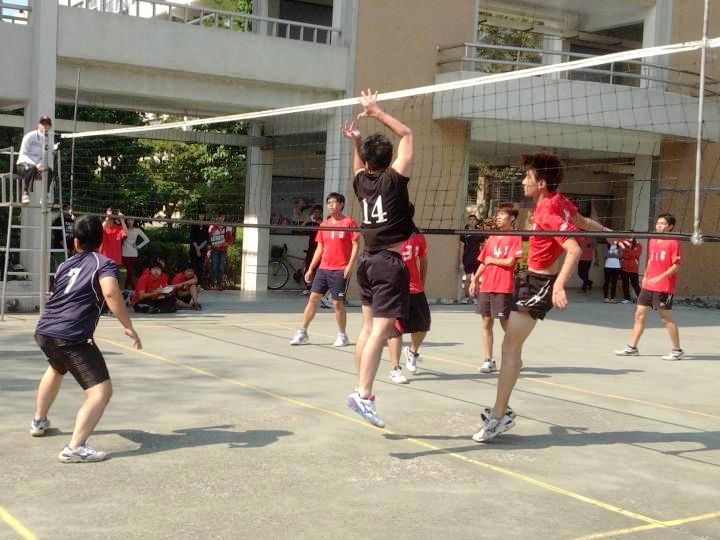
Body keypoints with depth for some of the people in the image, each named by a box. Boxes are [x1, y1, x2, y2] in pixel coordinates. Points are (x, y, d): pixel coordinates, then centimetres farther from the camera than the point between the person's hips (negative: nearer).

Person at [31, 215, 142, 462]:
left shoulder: (65, 265, 20)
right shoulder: (104, 264, -1)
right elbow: (111, 293, -21)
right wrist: (128, 327, -17)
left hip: (43, 331, 8)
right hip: (71, 337, -8)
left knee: (56, 369, 39)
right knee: (101, 391, -9)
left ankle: (39, 421, 55)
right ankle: (75, 448, -26)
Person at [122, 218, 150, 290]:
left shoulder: (137, 230, 4)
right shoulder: (124, 229, 4)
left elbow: (147, 240, 7)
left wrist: (138, 247, 1)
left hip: (133, 254, 1)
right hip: (125, 254, -1)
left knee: (130, 273, 4)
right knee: (131, 272, -3)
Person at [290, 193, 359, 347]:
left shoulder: (349, 222, -3)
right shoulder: (324, 225, 13)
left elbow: (355, 245, -6)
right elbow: (319, 249, 16)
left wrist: (350, 265, -16)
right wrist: (310, 269, 12)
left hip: (340, 270, -5)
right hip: (323, 269, 5)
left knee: (338, 302, -2)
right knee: (313, 298, 2)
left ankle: (342, 336, 12)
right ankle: (302, 333, 7)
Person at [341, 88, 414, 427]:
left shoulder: (362, 181, 7)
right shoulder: (393, 178, -8)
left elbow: (359, 163, 34)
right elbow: (407, 135, -1)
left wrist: (356, 142, 20)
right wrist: (377, 113, 2)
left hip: (368, 260, 7)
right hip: (389, 262, -7)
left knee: (369, 328, 15)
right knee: (381, 330, -13)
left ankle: (363, 390, 21)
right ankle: (363, 394, -21)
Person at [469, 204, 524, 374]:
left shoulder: (515, 238, -4)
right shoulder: (491, 239, 15)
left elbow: (509, 261, -14)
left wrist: (491, 260, -2)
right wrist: (475, 279, 10)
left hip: (504, 288, -6)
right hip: (486, 287, 6)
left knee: (505, 323, 0)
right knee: (486, 323, 5)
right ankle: (488, 360, 11)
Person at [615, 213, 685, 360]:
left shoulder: (673, 242, -10)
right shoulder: (653, 241, 12)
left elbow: (676, 265, -14)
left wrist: (660, 277, -22)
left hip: (664, 288, -7)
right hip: (648, 286, 7)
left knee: (666, 318, -2)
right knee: (640, 314, 7)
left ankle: (678, 351, 9)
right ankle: (632, 348, 13)